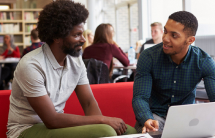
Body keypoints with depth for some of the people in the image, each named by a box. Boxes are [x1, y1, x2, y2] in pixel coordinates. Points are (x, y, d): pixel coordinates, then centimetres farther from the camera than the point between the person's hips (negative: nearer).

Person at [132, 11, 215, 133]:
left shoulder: (204, 62, -10)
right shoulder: (148, 57, -13)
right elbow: (140, 97, -17)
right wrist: (147, 120, -40)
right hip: (155, 115, -2)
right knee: (146, 130, -35)